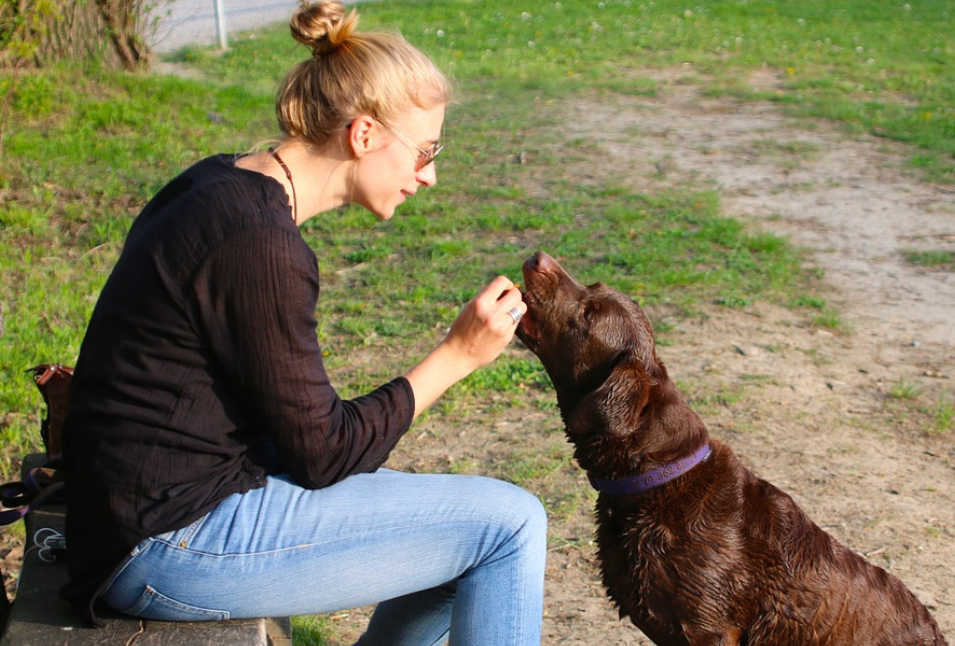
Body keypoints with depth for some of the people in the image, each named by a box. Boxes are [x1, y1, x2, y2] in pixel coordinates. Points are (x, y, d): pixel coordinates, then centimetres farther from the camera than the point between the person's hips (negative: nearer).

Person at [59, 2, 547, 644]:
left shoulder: (224, 184, 7)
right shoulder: (259, 243, -23)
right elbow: (323, 453, -17)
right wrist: (457, 355, -11)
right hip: (179, 543, -10)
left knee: (469, 541, 15)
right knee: (509, 525, -7)